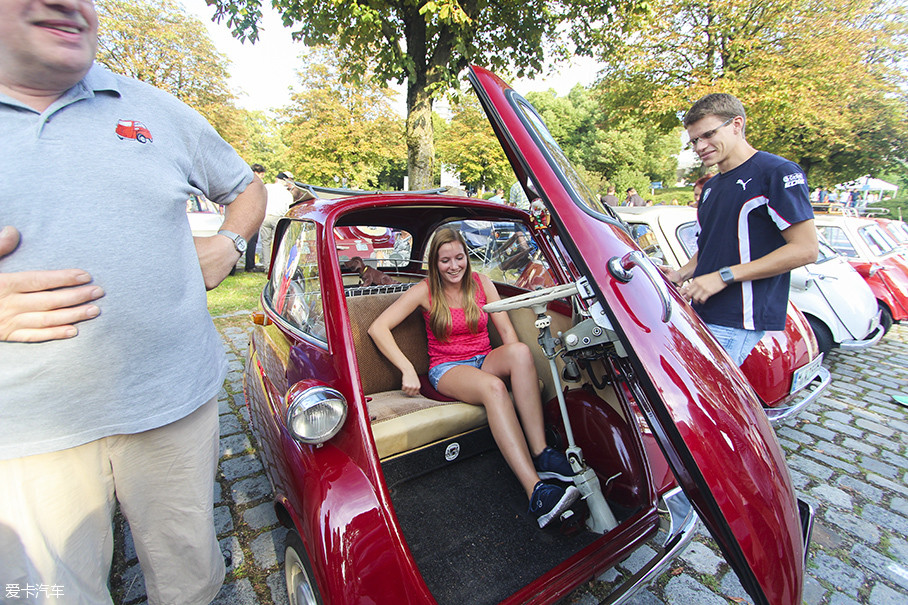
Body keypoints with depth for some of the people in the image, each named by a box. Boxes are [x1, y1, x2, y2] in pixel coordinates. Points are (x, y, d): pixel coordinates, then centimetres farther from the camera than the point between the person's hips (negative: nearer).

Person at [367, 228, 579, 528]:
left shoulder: (481, 283, 7)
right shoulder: (426, 291, -3)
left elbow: (506, 329, 5)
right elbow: (378, 328, -9)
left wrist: (520, 368, -11)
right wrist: (407, 369, -19)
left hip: (485, 361, 4)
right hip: (447, 369, -3)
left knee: (521, 350, -31)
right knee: (493, 387, -37)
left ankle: (540, 453, -33)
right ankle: (535, 493, -43)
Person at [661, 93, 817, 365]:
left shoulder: (778, 172, -5)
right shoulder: (711, 187, 21)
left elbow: (805, 250, -11)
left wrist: (724, 276, -17)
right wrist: (681, 274, 7)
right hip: (703, 314, 8)